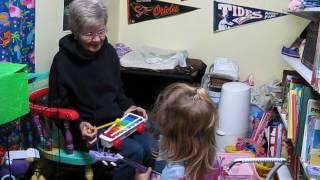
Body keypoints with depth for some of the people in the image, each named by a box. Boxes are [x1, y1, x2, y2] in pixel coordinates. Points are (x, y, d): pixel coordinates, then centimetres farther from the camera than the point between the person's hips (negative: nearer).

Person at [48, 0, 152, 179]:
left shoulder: (109, 51, 3)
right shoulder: (62, 61, -14)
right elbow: (59, 108, -9)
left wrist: (129, 107, -2)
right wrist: (79, 125, -25)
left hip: (116, 120, 6)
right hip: (88, 129, -6)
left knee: (150, 146, -13)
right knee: (134, 151, -24)